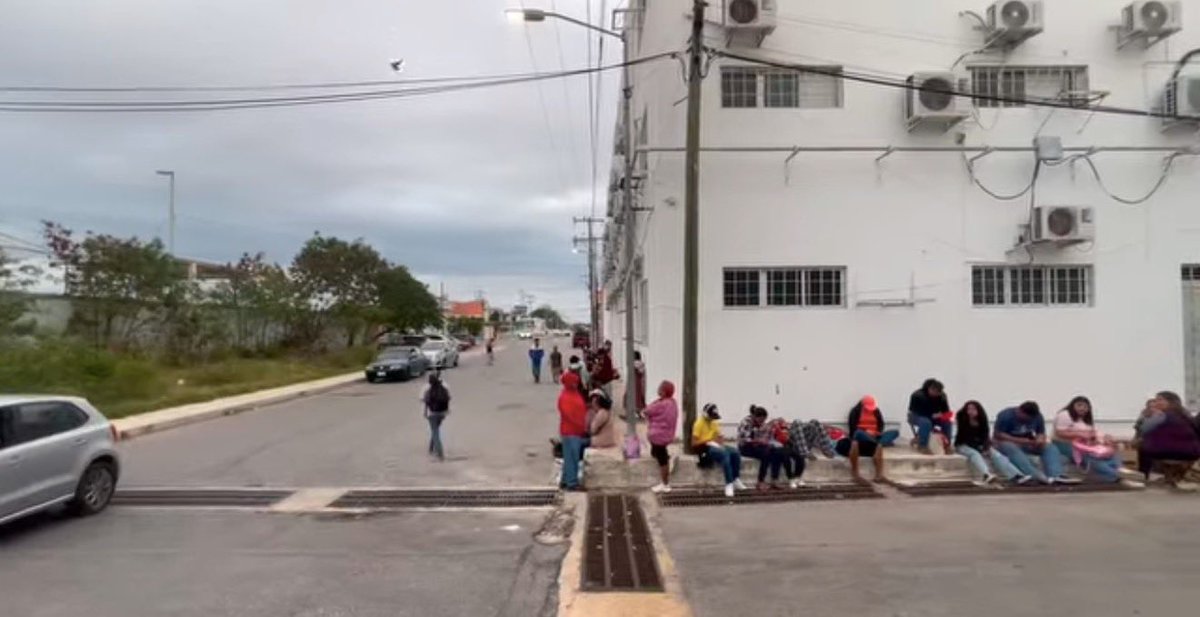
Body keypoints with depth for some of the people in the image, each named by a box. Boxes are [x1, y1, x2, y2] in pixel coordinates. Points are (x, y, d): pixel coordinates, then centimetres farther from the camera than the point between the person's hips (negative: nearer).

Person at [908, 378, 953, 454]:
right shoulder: (918, 396, -27)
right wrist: (932, 415, -36)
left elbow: (945, 411, -6)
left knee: (948, 422, -19)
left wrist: (942, 415, -29)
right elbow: (917, 412, -28)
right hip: (916, 416, -5)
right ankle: (922, 446, -28)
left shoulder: (941, 396, -11)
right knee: (926, 422, -39)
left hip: (933, 417, 6)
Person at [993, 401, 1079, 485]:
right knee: (1013, 450, -39)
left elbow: (1041, 433, 4)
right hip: (1007, 442, -6)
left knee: (1050, 448, -18)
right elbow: (997, 435, -22)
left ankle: (1057, 475, -39)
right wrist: (1020, 441, -29)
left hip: (1028, 444, 6)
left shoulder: (1037, 416, -2)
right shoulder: (1006, 415, -19)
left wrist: (1040, 439, -22)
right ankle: (1038, 476, -54)